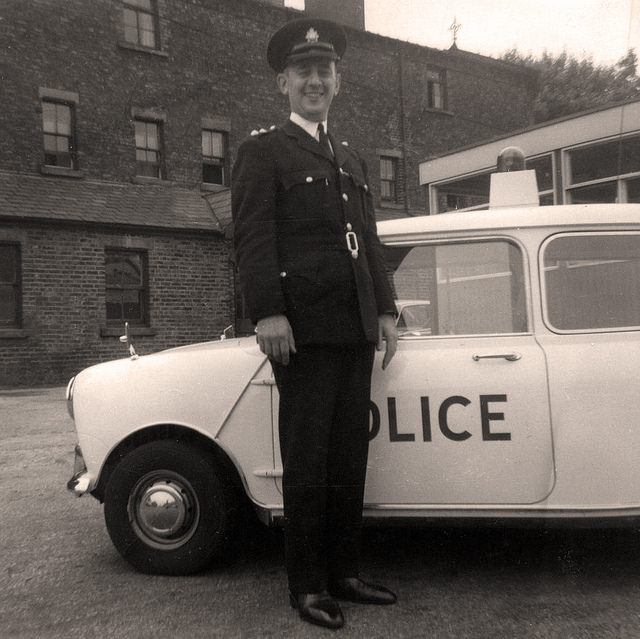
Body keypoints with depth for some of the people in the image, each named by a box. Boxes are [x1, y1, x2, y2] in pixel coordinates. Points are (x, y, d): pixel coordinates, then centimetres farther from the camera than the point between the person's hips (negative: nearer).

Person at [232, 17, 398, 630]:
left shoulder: (350, 160, 23)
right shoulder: (262, 150, 3)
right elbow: (252, 236, -8)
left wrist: (384, 309, 13)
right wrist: (268, 312, -19)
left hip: (355, 331, 6)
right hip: (301, 331, -6)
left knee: (349, 458, 10)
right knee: (307, 460, 0)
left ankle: (343, 572, 23)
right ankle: (306, 586, 14)